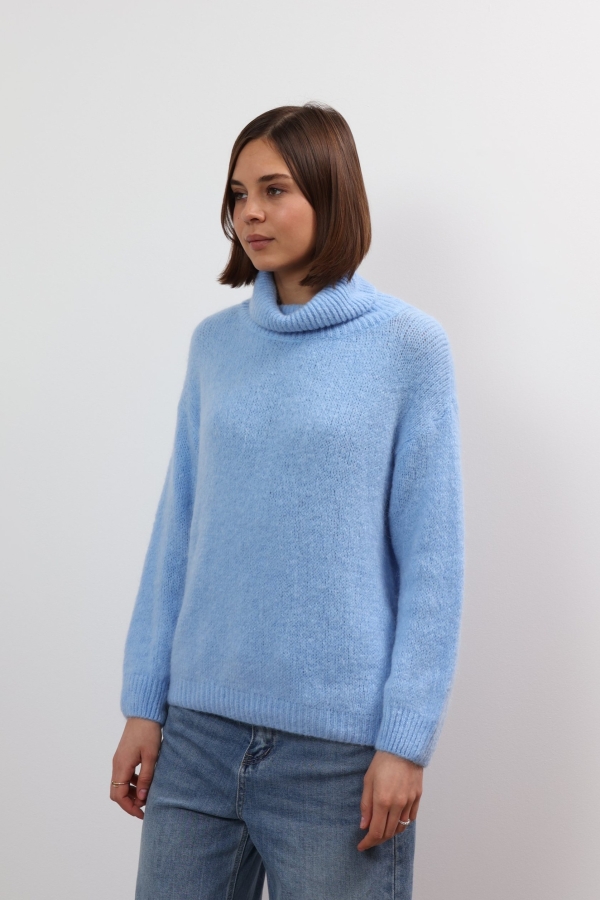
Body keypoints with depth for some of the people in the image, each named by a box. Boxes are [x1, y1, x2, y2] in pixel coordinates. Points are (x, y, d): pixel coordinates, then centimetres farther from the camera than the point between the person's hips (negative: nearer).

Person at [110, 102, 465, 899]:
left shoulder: (409, 346, -5)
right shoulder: (215, 345, 6)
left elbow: (432, 559, -6)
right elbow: (177, 532, 8)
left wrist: (407, 739, -9)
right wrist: (143, 705, 6)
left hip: (339, 744, -3)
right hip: (199, 726, 4)